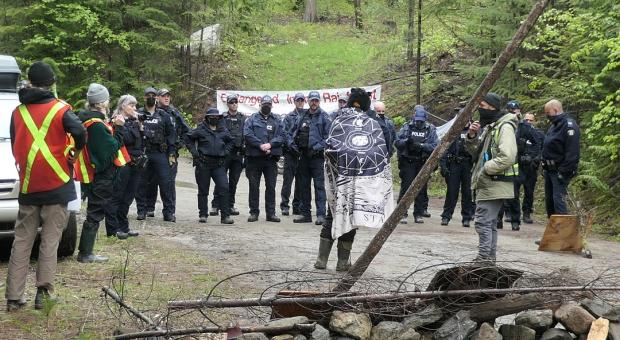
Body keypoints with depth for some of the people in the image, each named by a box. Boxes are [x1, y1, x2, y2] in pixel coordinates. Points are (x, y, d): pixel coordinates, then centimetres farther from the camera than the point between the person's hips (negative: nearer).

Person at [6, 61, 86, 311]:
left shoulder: (19, 112, 7)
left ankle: (14, 297, 6)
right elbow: (80, 132, -21)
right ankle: (43, 290, -1)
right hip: (55, 186, -3)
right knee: (50, 239, 3)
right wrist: (75, 153, -4)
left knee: (22, 240, 9)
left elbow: (14, 146, 12)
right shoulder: (60, 110, -6)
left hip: (28, 187, 3)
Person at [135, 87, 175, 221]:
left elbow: (170, 133, 10)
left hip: (160, 153, 0)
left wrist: (171, 152, 3)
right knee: (142, 183, 3)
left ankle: (168, 212, -1)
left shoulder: (164, 116, 10)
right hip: (142, 153, 0)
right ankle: (142, 210, 12)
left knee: (165, 182, -4)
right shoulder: (138, 114, 6)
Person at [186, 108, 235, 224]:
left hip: (219, 164, 2)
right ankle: (203, 215, 16)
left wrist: (225, 151, 11)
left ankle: (225, 216, -7)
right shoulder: (201, 130, 0)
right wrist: (194, 152, -1)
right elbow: (188, 138, 7)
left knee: (224, 188, -9)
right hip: (203, 163, -2)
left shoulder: (223, 131, 10)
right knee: (203, 190, 6)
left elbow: (231, 142, 26)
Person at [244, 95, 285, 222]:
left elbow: (281, 136, 2)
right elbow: (247, 134, -7)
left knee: (271, 186, 4)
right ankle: (254, 212, 10)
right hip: (254, 158, -1)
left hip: (271, 159, 1)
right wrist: (260, 145, -16)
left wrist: (270, 144, -14)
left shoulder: (277, 121, 13)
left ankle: (271, 213, 9)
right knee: (254, 186, 3)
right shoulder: (252, 119, 6)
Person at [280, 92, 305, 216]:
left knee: (300, 181, 6)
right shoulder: (289, 117, 6)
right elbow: (286, 133, 0)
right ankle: (284, 205, 0)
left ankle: (297, 206, 14)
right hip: (291, 152, -1)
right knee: (288, 179, -3)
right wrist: (292, 145, -14)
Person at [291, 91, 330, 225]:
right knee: (304, 185, 10)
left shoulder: (323, 116, -3)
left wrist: (318, 147, -17)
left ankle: (321, 214, -7)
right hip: (303, 155, 6)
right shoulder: (302, 116, 13)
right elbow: (294, 132, 21)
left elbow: (328, 136, -10)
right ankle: (305, 213, 18)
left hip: (317, 155, -6)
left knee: (319, 185, -7)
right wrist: (294, 145, 6)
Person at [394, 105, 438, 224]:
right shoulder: (406, 127, 4)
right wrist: (406, 141, -20)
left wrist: (421, 145, -20)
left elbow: (435, 146, -7)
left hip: (423, 164, 1)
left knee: (421, 189, 6)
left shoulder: (430, 129, 3)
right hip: (407, 162, -1)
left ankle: (418, 214, 14)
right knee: (406, 187, -4)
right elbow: (397, 142, -1)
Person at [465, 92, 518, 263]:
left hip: (494, 184, -10)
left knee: (483, 221, -13)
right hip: (486, 184, 10)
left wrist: (485, 169, -18)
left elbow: (507, 158, -24)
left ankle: (484, 258, -14)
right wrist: (472, 137, 4)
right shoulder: (488, 126, 18)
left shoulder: (504, 127, -14)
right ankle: (489, 257, 20)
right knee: (490, 222, 14)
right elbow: (476, 153, 23)